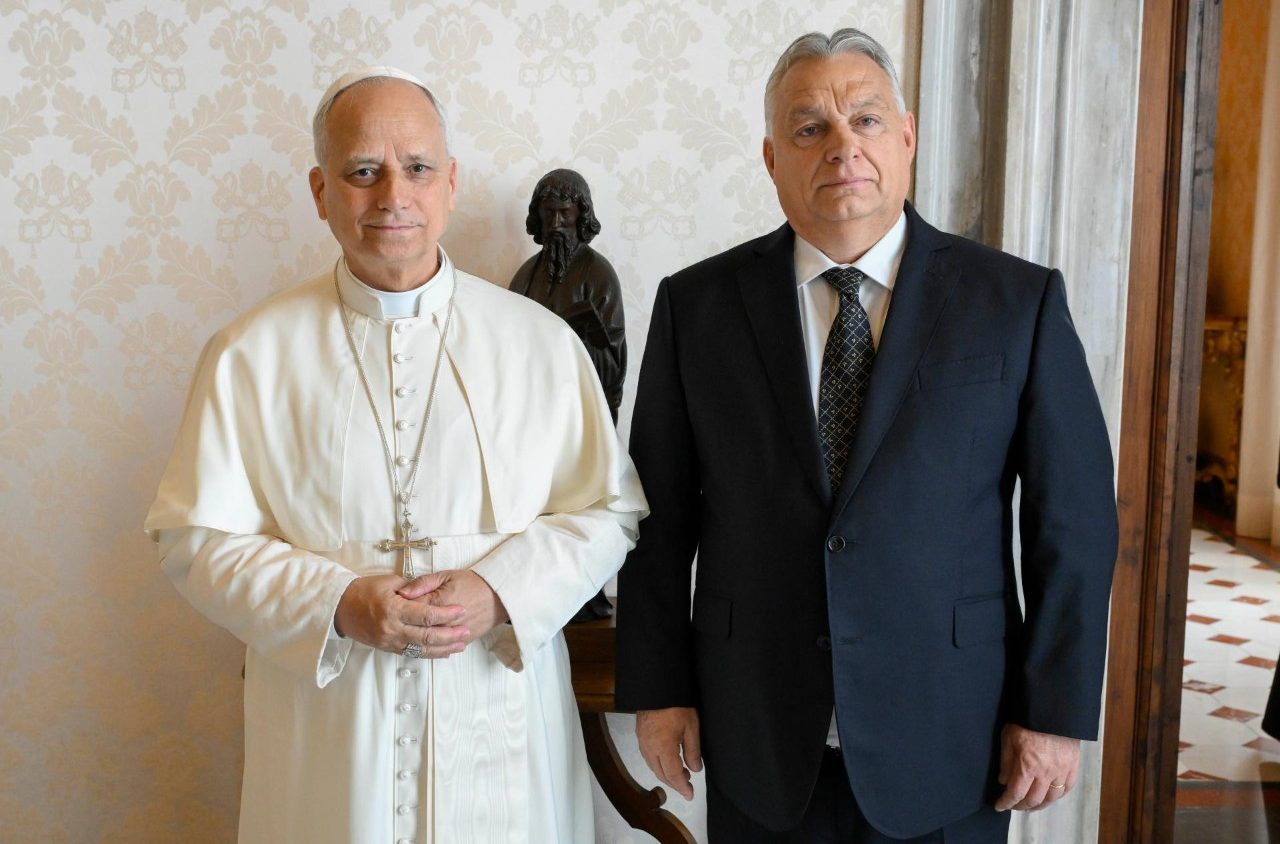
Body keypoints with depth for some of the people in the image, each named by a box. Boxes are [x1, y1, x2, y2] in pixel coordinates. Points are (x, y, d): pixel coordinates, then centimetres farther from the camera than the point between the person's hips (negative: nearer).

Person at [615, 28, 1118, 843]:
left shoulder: (1018, 301, -4)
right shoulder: (696, 305, -2)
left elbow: (1074, 516, -3)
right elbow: (660, 511, 2)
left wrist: (1056, 711, -4)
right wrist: (657, 685, 1)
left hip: (947, 746, 0)